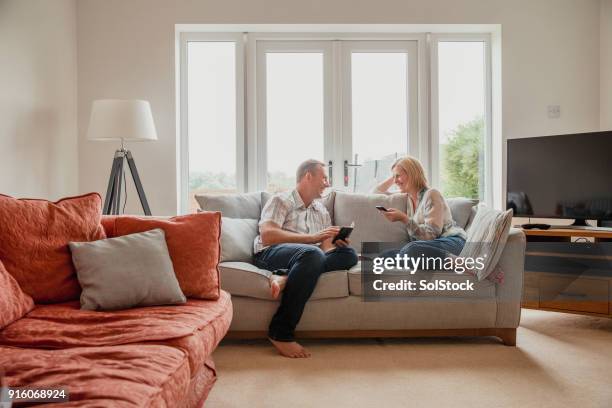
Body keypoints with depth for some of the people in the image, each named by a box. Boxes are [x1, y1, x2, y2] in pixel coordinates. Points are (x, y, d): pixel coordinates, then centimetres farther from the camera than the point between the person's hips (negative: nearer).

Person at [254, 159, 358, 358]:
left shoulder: (322, 211, 23)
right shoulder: (281, 200, 5)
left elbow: (327, 248, 14)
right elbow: (267, 236, -13)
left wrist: (337, 243, -12)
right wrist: (313, 237, -18)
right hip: (271, 253, -5)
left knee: (349, 254, -18)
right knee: (312, 253, -38)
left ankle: (287, 279, -32)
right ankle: (281, 332, -30)